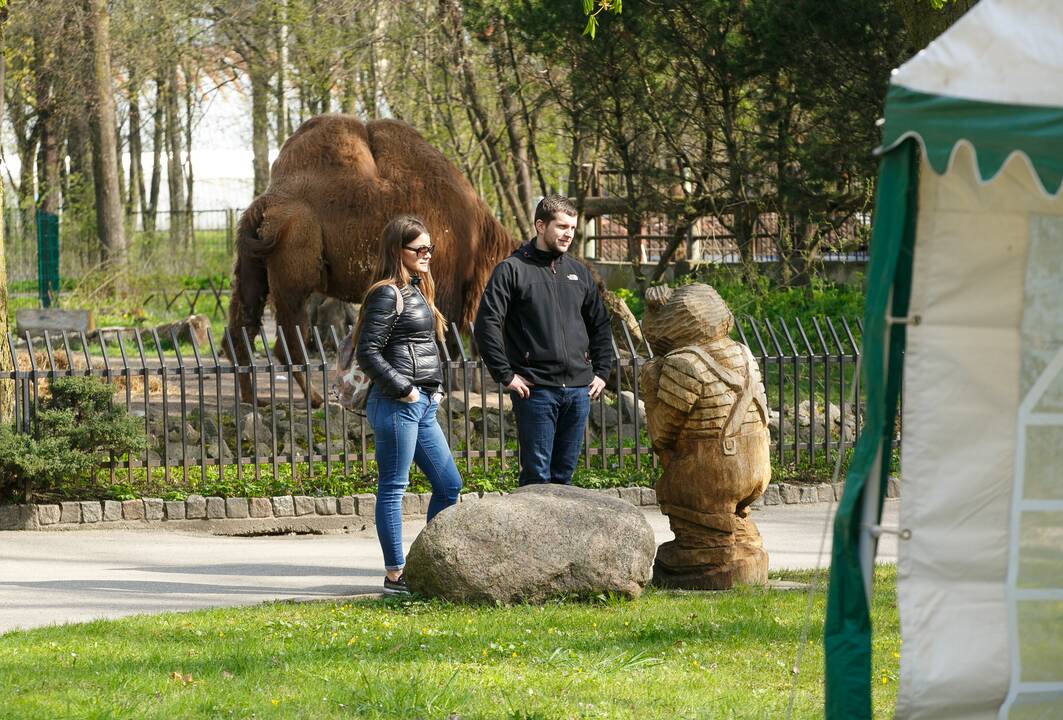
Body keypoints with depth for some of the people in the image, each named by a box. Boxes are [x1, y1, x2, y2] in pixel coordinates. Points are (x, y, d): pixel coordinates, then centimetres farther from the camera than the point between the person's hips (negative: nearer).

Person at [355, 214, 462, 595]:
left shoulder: (417, 291, 17)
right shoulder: (386, 294, -11)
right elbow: (368, 353, -16)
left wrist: (436, 388, 14)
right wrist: (403, 389, -16)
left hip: (423, 406, 10)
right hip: (396, 405, -10)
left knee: (449, 485, 11)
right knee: (393, 488, -4)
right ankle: (395, 574, -2)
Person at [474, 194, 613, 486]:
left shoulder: (578, 273, 14)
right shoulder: (512, 270, -3)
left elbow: (600, 325, 23)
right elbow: (486, 326, -9)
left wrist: (601, 372, 12)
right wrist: (505, 375, -12)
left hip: (578, 391, 5)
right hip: (536, 390, -5)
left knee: (564, 474, 9)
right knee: (537, 475, -5)